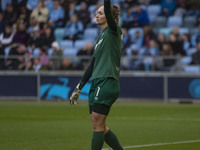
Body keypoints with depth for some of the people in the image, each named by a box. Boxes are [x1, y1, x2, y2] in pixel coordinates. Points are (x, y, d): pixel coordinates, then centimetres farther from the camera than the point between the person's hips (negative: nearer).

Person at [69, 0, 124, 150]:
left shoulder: (113, 31, -2)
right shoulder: (101, 37, 21)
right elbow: (92, 65, 24)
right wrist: (79, 89, 24)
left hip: (107, 83, -9)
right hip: (96, 84, 9)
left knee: (98, 126, -9)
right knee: (100, 127, 8)